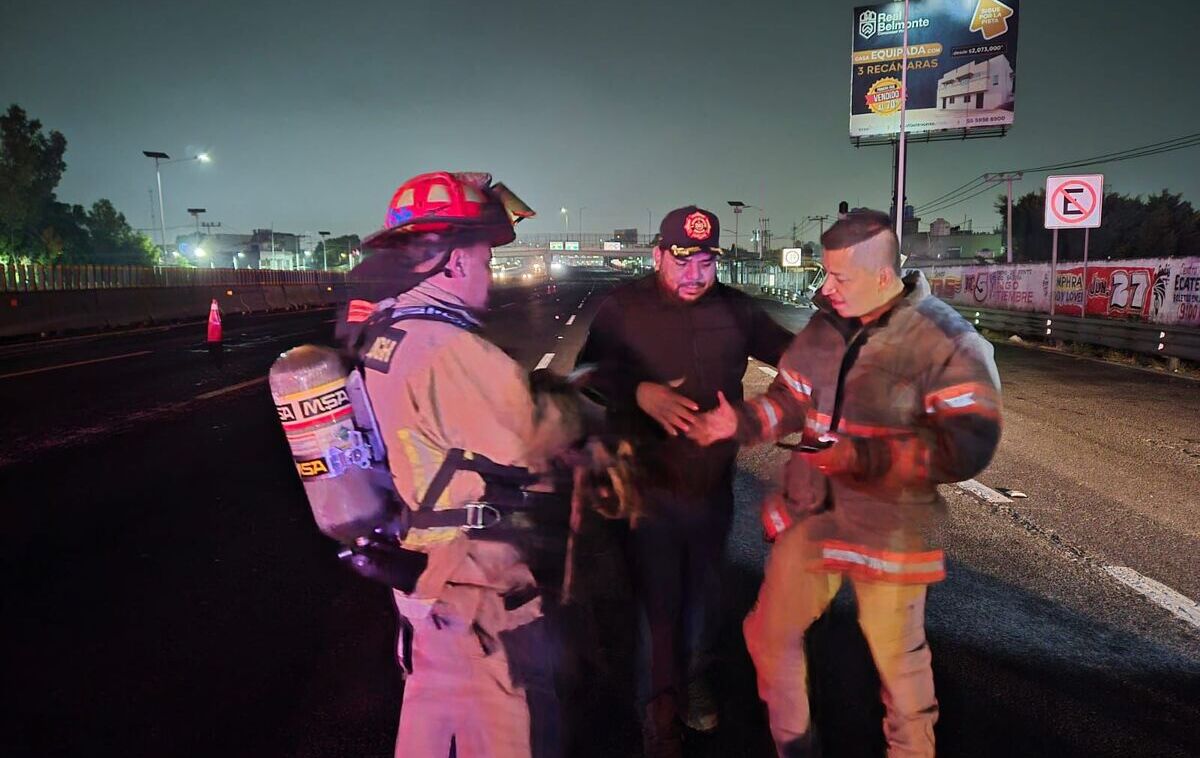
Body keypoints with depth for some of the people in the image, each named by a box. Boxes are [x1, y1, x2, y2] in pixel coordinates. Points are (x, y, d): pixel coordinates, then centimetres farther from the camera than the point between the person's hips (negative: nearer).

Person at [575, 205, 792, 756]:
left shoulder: (733, 308, 1)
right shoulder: (622, 308, -8)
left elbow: (790, 352, 12)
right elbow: (589, 375, -9)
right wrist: (640, 392, -27)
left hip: (714, 483, 4)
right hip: (649, 485, -3)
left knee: (702, 592, 20)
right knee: (657, 602, 4)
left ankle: (695, 683, 46)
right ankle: (659, 714, 27)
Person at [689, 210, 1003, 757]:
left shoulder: (948, 341, -17)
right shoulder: (823, 327, 1)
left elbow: (968, 446, -21)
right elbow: (790, 400, 11)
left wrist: (865, 456, -29)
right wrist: (740, 421, -8)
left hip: (890, 527, -5)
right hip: (810, 513, 5)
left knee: (897, 654, 15)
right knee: (770, 633, 13)